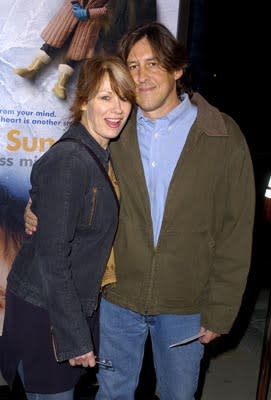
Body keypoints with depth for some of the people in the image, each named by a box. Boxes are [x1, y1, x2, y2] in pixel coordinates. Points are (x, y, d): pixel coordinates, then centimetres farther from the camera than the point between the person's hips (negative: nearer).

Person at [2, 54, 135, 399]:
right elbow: (52, 255, -22)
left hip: (74, 303, 8)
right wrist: (74, 336, -18)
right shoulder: (68, 160, -22)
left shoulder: (99, 154, 5)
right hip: (43, 310, -8)